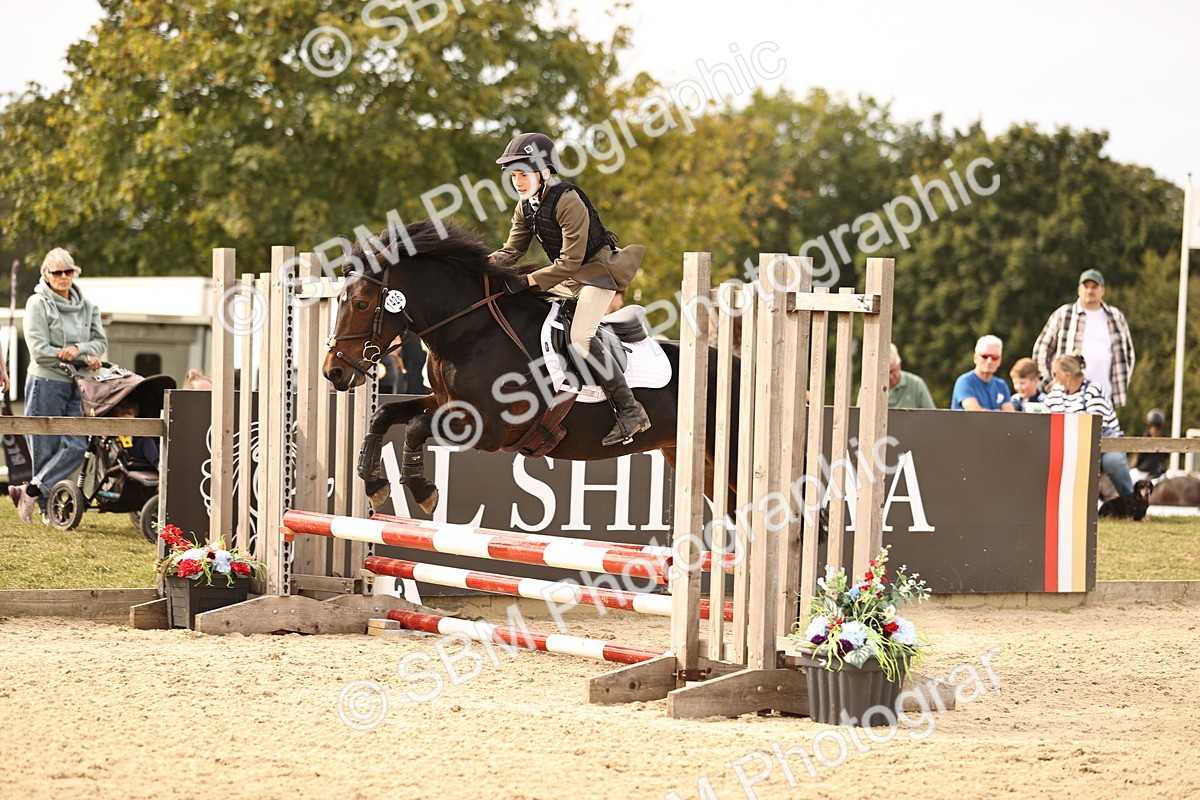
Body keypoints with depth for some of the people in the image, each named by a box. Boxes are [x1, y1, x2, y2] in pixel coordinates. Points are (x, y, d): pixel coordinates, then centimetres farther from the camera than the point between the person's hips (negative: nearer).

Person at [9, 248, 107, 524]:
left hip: (74, 387, 5)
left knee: (76, 446, -7)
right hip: (46, 384, -5)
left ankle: (31, 491, 0)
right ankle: (47, 509, 4)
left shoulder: (86, 307, 12)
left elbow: (101, 342, 10)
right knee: (46, 448, -3)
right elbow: (39, 351, -13)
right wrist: (84, 359, -12)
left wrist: (78, 349, -12)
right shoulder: (38, 304, -5)